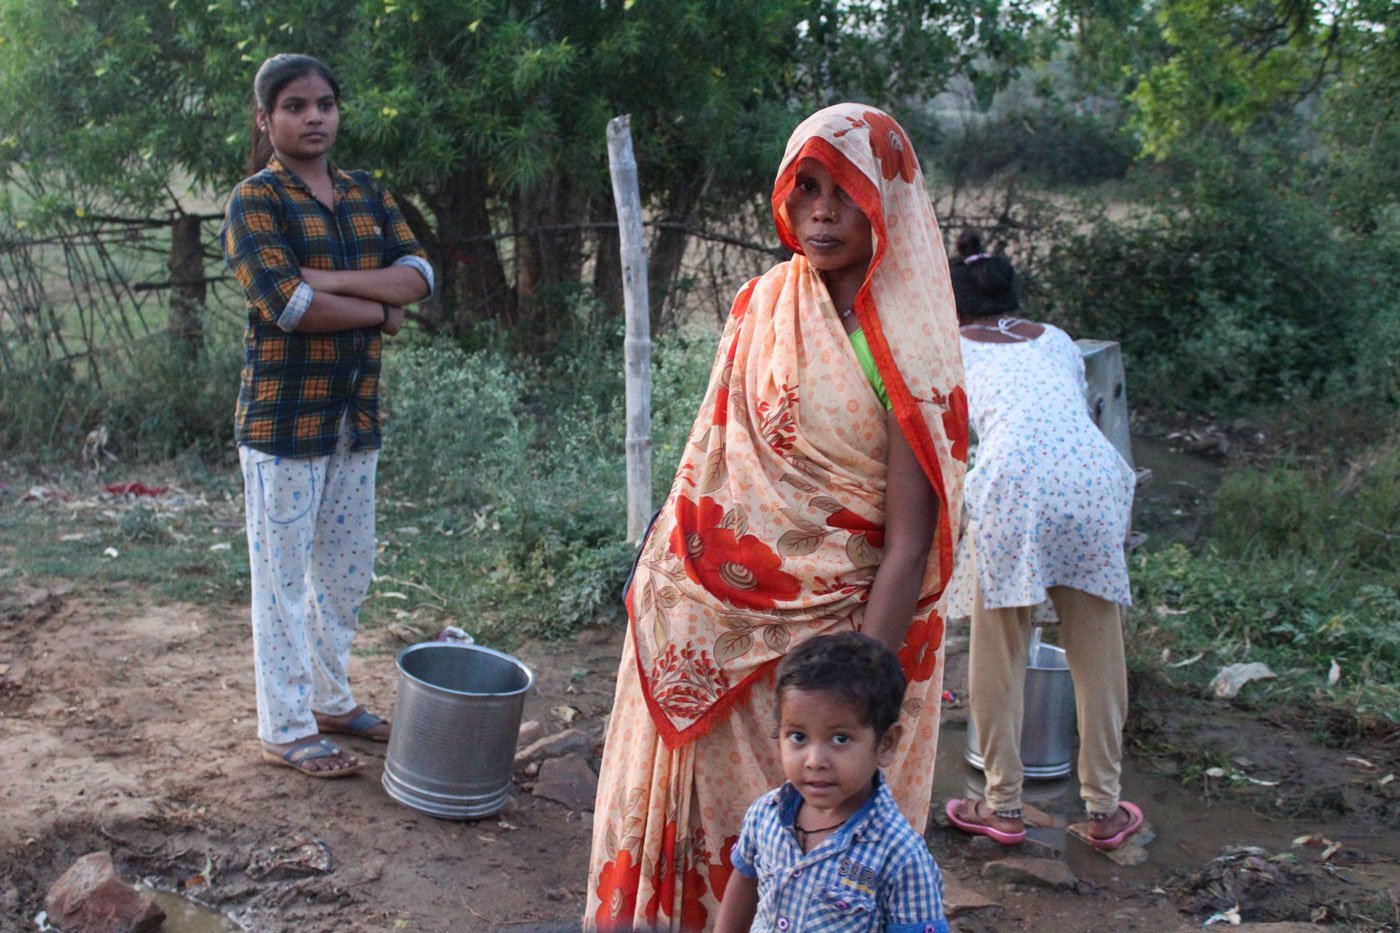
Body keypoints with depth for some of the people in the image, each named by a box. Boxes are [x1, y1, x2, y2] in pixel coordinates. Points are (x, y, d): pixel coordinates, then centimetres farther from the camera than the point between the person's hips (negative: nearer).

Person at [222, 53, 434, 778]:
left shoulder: (366, 194, 11)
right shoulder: (254, 201, -7)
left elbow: (419, 274, -3)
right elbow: (284, 303, -21)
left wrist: (328, 281, -16)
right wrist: (380, 308, -10)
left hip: (357, 412, 6)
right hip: (283, 413, -6)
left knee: (346, 570, 15)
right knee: (284, 575, 1)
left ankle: (329, 698, 31)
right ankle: (285, 729, 13)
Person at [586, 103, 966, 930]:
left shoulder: (905, 349, -12)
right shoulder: (762, 305, 4)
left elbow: (907, 544, -15)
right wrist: (663, 579, 8)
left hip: (826, 629, -4)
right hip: (723, 622, 5)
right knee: (701, 807, 12)